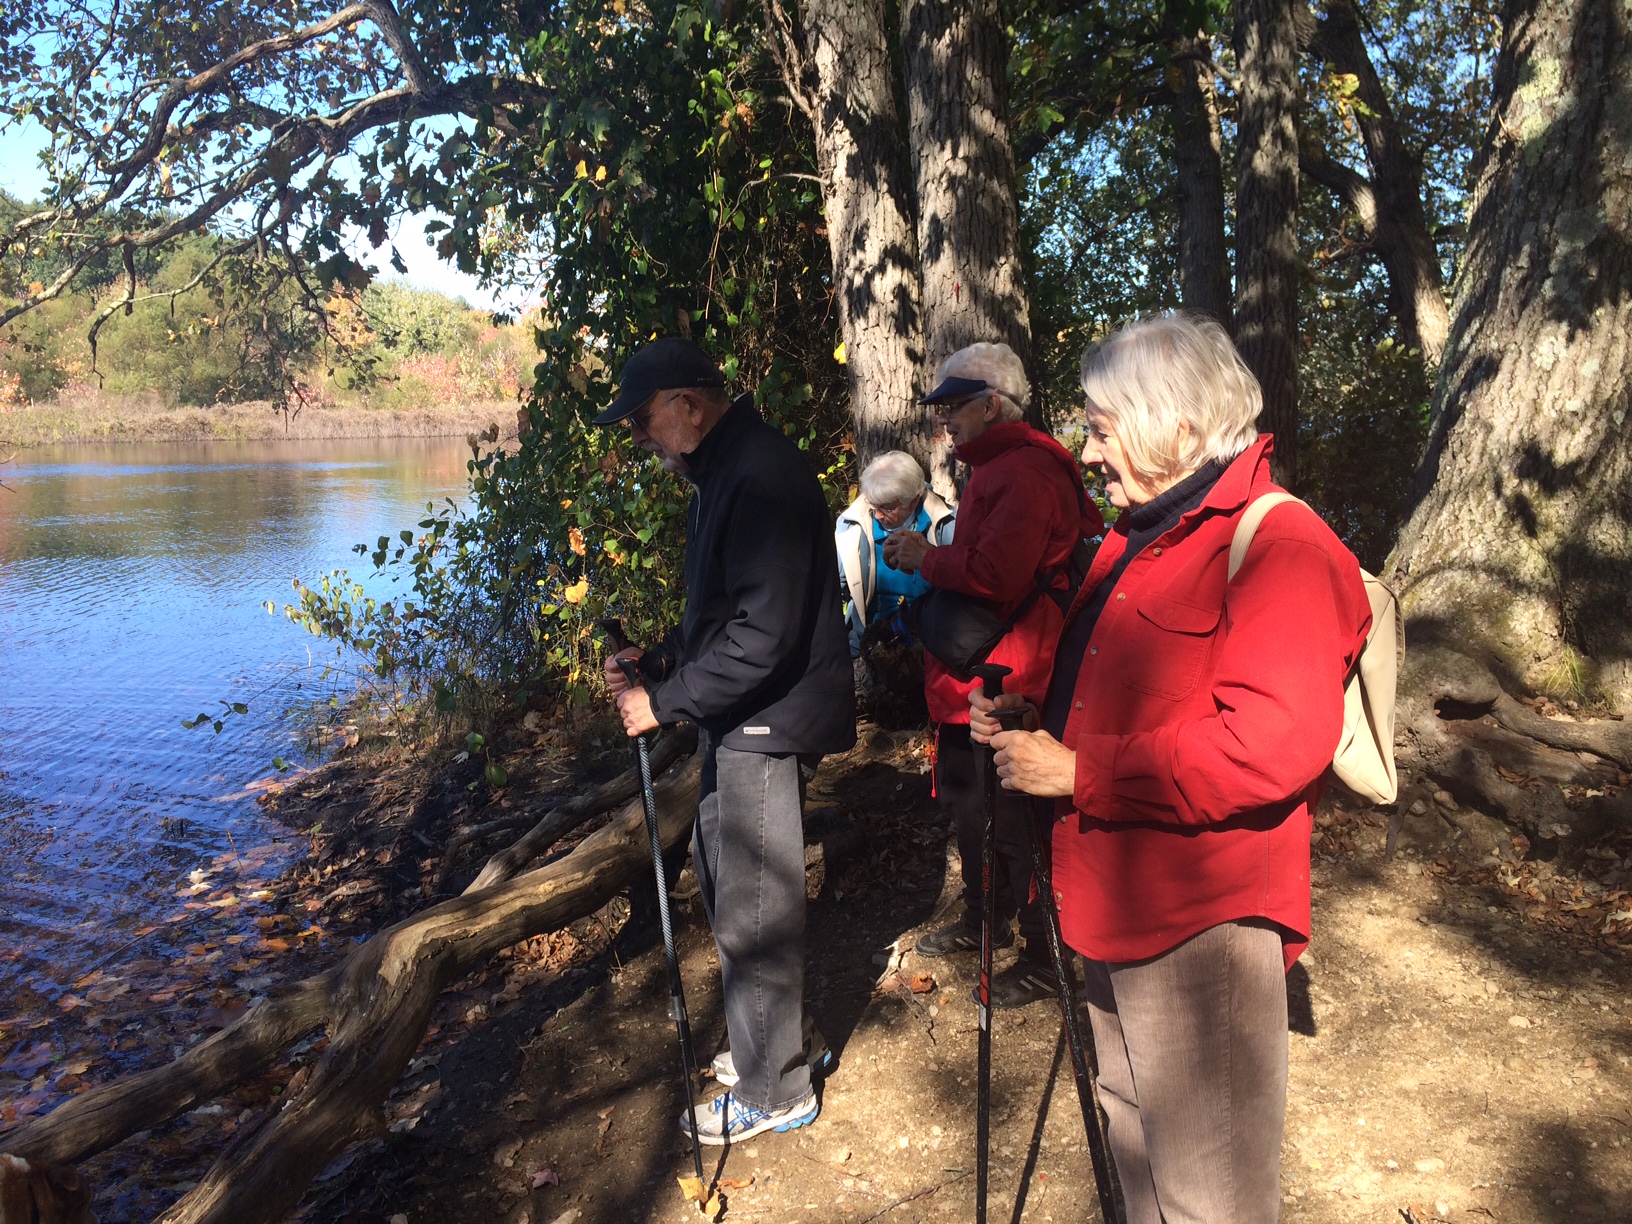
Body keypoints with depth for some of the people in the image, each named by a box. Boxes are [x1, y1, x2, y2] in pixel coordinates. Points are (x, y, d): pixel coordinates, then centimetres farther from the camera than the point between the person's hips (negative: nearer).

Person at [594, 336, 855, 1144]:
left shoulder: (761, 477, -21)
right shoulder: (722, 472, 13)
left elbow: (763, 637, -27)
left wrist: (664, 702, -20)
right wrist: (655, 660, 8)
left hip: (768, 726, -11)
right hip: (738, 722, 11)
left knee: (751, 910, 0)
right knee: (721, 876, 20)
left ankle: (774, 1089, 18)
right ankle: (775, 1039, 37)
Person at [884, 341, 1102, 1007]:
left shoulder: (1024, 472, -20)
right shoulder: (996, 466, 16)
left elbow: (995, 577, -29)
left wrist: (926, 557, -13)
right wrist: (927, 556, 7)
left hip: (1005, 681, -11)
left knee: (1013, 822, 1)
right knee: (967, 803, 23)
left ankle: (1046, 957, 17)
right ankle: (985, 919, 42)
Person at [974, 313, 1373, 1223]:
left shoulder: (1279, 546, -16)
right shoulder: (1139, 540, 15)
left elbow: (1273, 744, -28)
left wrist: (1080, 772, -23)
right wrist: (1028, 715, 6)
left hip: (1205, 922, -9)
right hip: (1120, 908, 10)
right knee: (1136, 1137, 25)